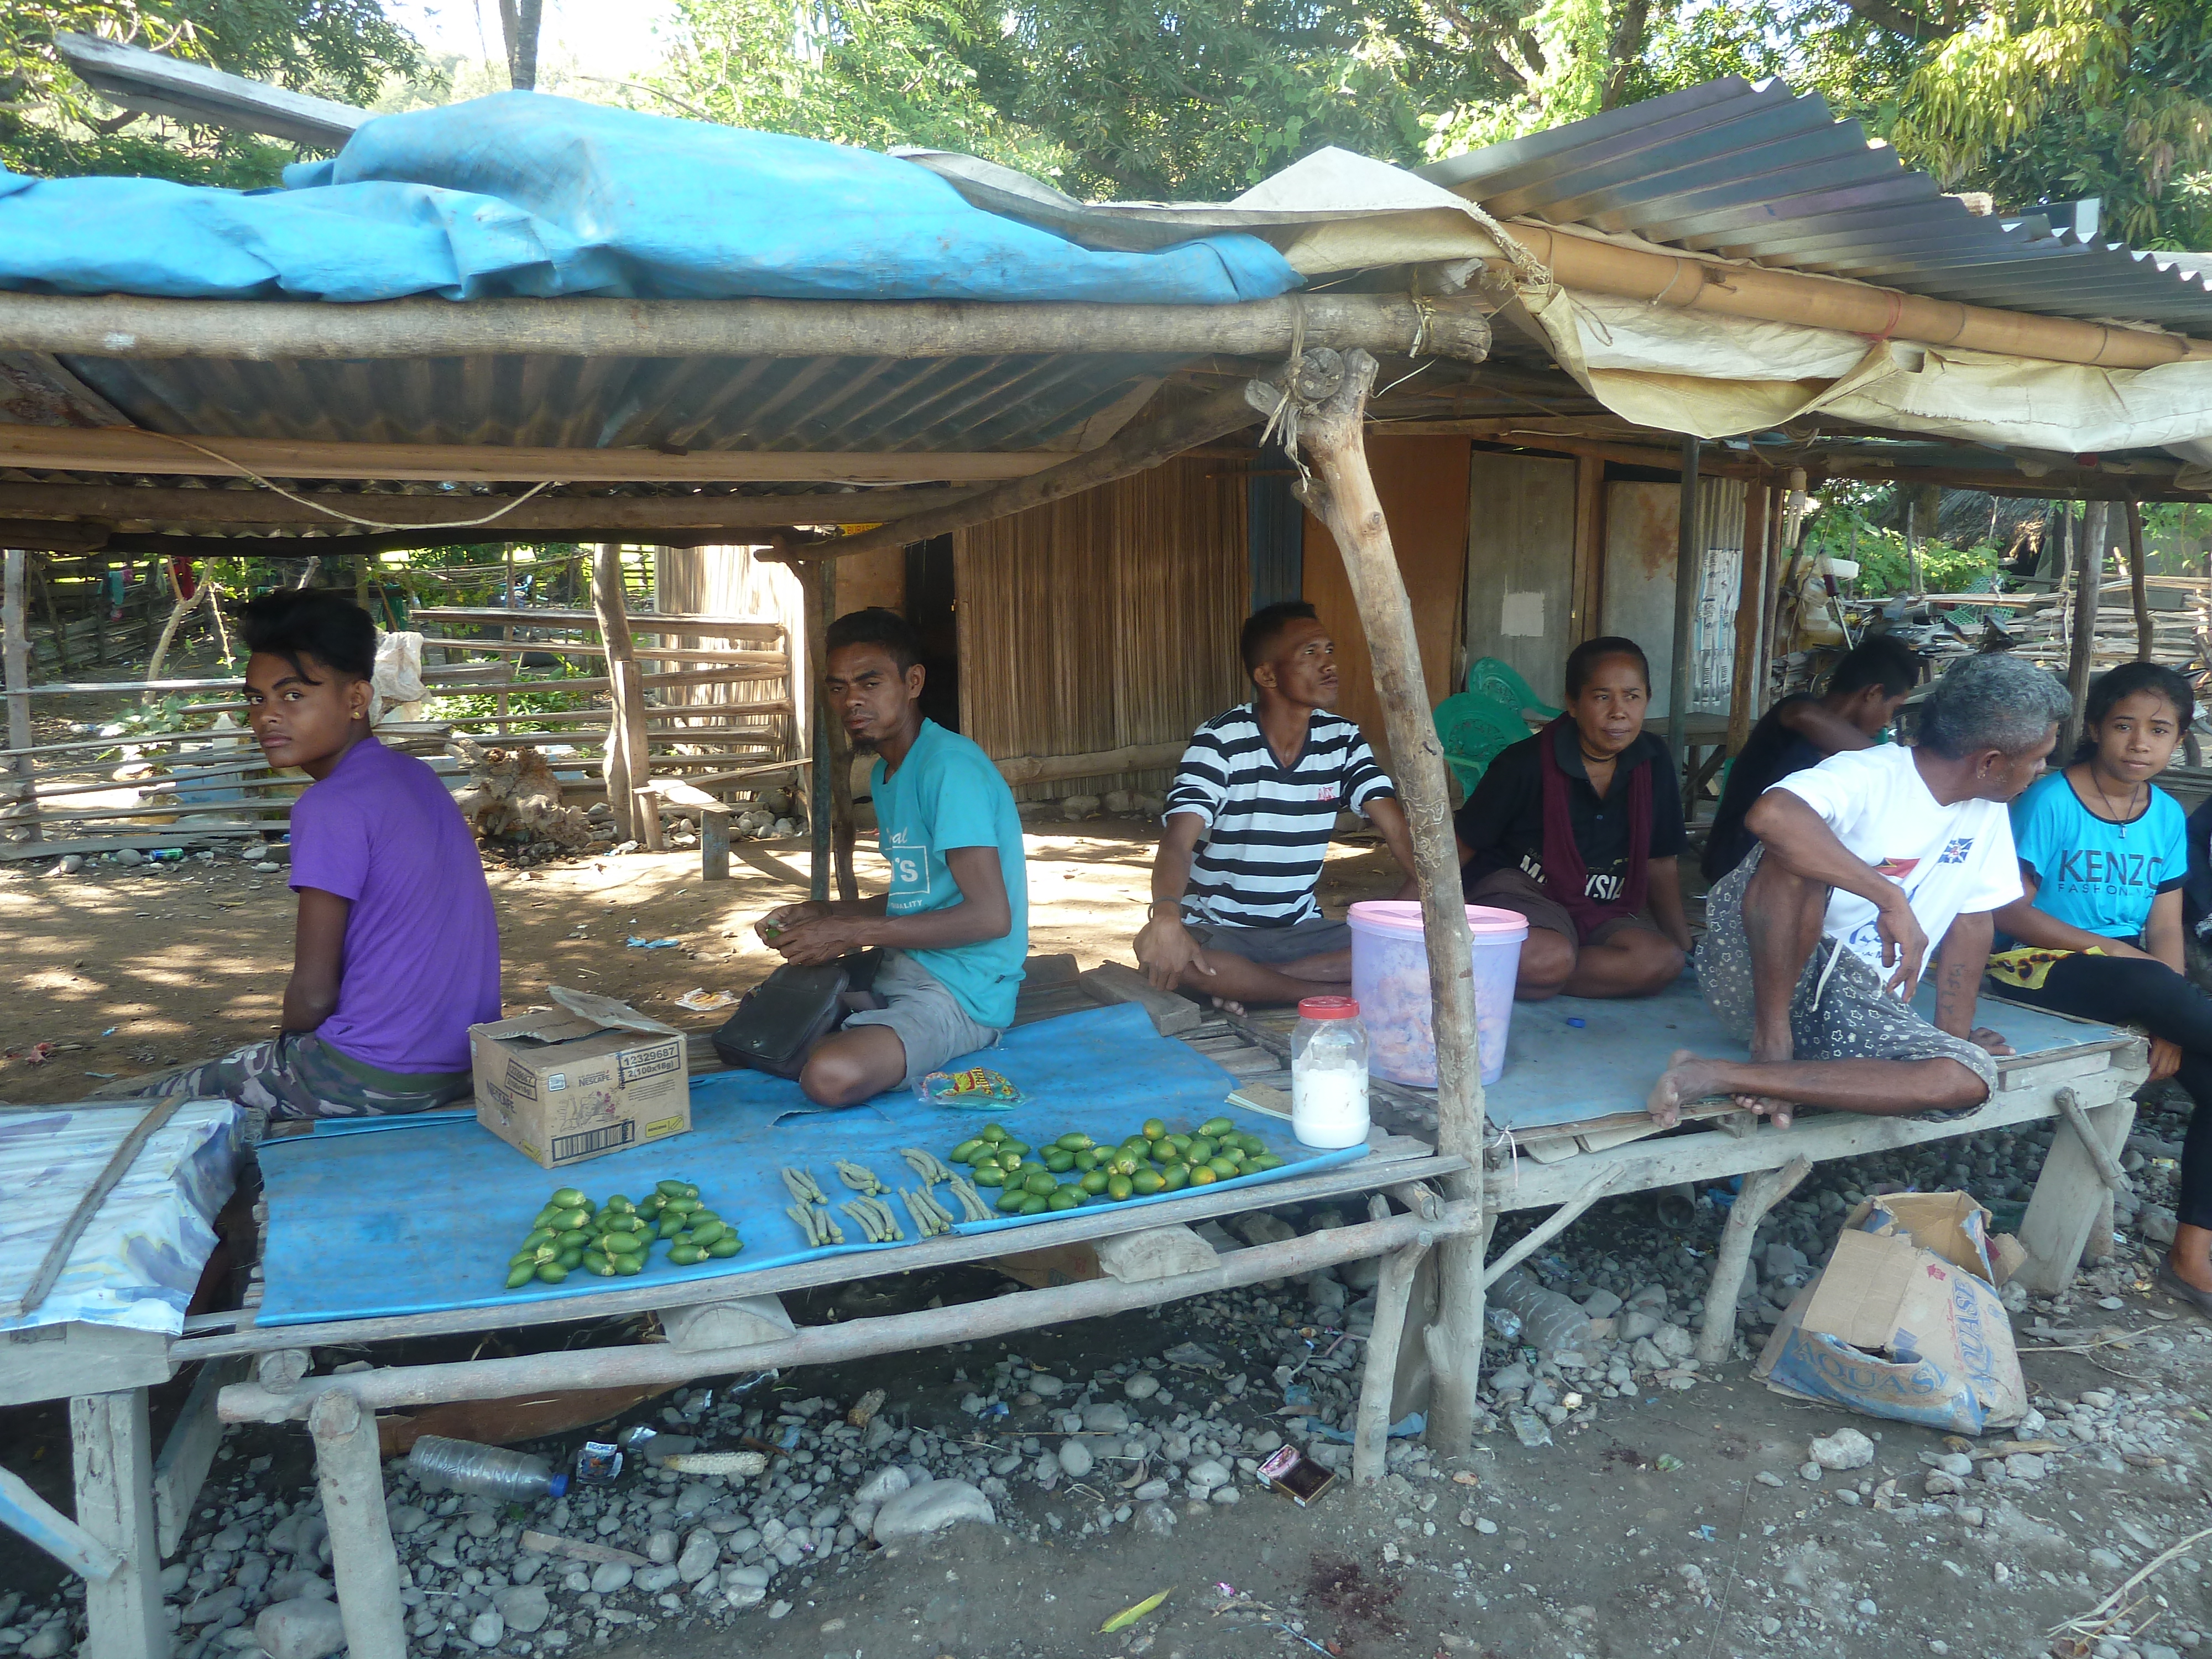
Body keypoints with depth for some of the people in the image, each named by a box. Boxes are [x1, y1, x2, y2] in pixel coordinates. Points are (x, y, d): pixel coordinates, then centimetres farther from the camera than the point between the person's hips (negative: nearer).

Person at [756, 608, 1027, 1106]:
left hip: (961, 994, -10)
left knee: (832, 1075, -32)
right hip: (900, 972, 10)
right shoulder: (885, 773, 14)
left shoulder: (950, 766, -18)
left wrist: (855, 931, -19)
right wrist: (821, 913, 7)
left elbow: (991, 916, -24)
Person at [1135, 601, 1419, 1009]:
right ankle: (1337, 994, -23)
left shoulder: (1343, 741, 0)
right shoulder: (1219, 742, -14)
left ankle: (1243, 983, -16)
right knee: (1159, 951, -38)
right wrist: (1166, 915, -46)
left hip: (1302, 929, 4)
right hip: (1218, 930, -4)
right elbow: (1177, 840, -26)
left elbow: (1398, 827, -7)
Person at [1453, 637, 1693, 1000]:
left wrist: (1685, 945, 12)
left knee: (1662, 961, -26)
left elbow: (1660, 864, 12)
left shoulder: (1653, 762, 1)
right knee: (1550, 956, -39)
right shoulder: (1527, 763, -12)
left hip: (1606, 909, 6)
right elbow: (1461, 845, -6)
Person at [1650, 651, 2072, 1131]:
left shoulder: (1987, 812, 8)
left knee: (1968, 1079, -24)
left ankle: (1723, 1075, -23)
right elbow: (1770, 814, -39)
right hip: (1757, 974, -7)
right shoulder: (1868, 778, -17)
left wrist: (1953, 1033, 7)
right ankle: (1773, 1039, -22)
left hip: (1863, 1001, 7)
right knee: (1798, 856, -34)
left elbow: (1973, 922, 15)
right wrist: (1892, 899, -36)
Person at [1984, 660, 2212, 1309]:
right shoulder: (2050, 801, -9)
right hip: (2041, 965, -6)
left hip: (2126, 970, 6)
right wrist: (2108, 948, -14)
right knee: (2149, 982, -35)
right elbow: (2009, 910, -11)